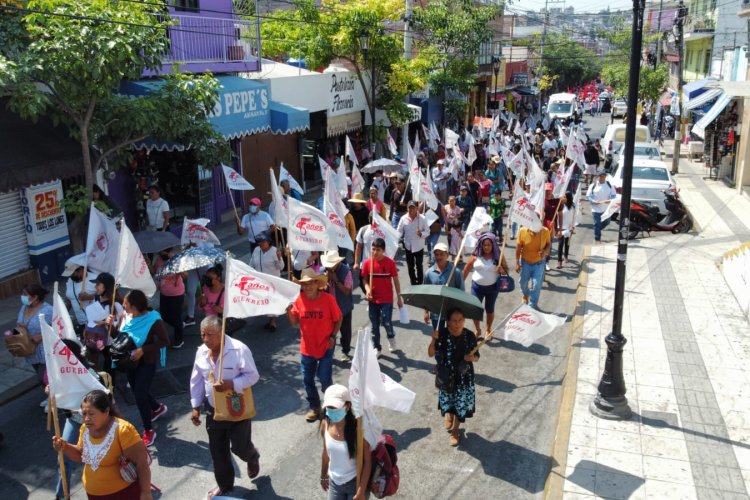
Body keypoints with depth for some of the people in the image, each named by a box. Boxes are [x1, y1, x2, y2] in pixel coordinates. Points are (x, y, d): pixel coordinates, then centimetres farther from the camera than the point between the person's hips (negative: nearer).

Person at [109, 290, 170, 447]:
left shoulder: (152, 320, -25)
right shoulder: (126, 316, -7)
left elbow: (165, 341, -21)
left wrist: (143, 350, -28)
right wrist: (111, 324, -16)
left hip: (147, 362, -7)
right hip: (131, 361, 7)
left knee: (140, 394, -6)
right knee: (137, 391, 20)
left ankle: (149, 431, 12)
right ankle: (157, 408, 49)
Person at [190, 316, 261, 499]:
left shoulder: (239, 349, -23)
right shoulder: (201, 352, -4)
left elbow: (252, 376, -18)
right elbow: (197, 381, 6)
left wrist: (231, 384, -31)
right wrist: (195, 406, 6)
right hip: (213, 409, 5)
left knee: (239, 446, 3)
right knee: (217, 450, 14)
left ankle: (252, 458, 41)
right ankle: (224, 484, 37)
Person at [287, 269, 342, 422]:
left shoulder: (328, 299, -17)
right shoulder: (299, 299, -8)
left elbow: (338, 318, -5)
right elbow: (294, 322, -1)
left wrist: (333, 336, -11)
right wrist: (288, 309, -18)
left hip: (325, 347, -4)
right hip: (306, 348, 4)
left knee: (324, 379, 2)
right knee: (307, 380, 13)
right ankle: (314, 407, 33)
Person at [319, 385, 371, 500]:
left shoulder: (357, 428, -27)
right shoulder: (325, 424, -13)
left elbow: (367, 462, -20)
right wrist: (323, 476, 16)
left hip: (355, 482, -4)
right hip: (334, 482, 4)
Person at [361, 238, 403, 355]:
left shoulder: (390, 262, -11)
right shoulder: (367, 263, -5)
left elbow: (396, 280, -3)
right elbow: (365, 279, 5)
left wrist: (399, 297, -1)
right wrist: (367, 289, -15)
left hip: (387, 299, -2)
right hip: (373, 299, 3)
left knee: (386, 322, -7)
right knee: (374, 325, 9)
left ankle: (391, 337, 27)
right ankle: (376, 348, 24)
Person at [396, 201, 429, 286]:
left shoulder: (422, 218, -11)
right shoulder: (403, 219, -5)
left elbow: (427, 231, -7)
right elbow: (400, 231, 1)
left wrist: (421, 234, -27)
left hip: (419, 247, -3)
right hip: (408, 247, 3)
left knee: (419, 266, 4)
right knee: (410, 266, 14)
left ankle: (420, 283, 18)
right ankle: (413, 283, 30)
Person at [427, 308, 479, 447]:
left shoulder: (470, 336, -14)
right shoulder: (442, 334, -16)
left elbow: (476, 356, -1)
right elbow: (431, 354, -13)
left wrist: (472, 357, -24)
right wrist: (434, 339, -29)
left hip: (464, 376, 1)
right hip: (446, 375, 0)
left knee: (460, 404, 12)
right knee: (447, 399, 8)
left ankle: (455, 431, 36)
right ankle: (448, 414, 45)